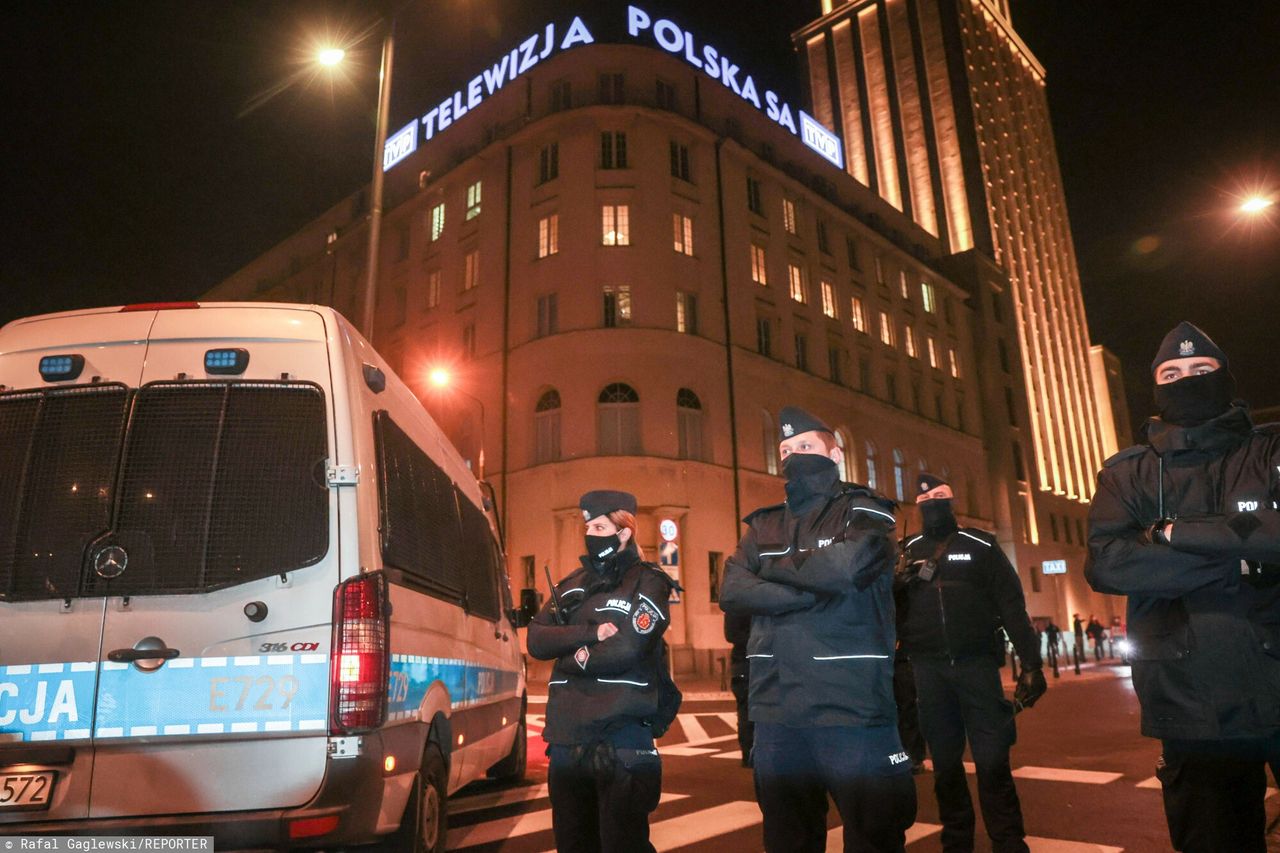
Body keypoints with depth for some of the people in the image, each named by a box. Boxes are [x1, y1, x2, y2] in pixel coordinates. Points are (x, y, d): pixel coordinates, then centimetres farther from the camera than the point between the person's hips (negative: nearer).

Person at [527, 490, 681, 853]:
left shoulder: (647, 582, -3)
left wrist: (573, 659, -2)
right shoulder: (571, 585, 14)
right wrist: (592, 633, -13)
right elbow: (536, 640, 2)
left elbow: (628, 649, -16)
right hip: (567, 734, 6)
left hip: (622, 736, -6)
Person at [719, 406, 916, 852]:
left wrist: (773, 566, -5)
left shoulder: (862, 511, 1)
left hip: (851, 708, -4)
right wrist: (814, 593, -13)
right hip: (776, 713, 5)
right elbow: (731, 592, -3)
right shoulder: (763, 524, 14)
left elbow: (847, 566, -21)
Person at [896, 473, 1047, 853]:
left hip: (977, 662, -2)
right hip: (928, 668, 2)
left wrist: (1031, 663, -6)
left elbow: (1012, 605, 0)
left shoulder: (981, 546, 4)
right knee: (945, 761, 10)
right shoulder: (909, 550, 10)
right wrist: (897, 584, -11)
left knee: (992, 759, -2)